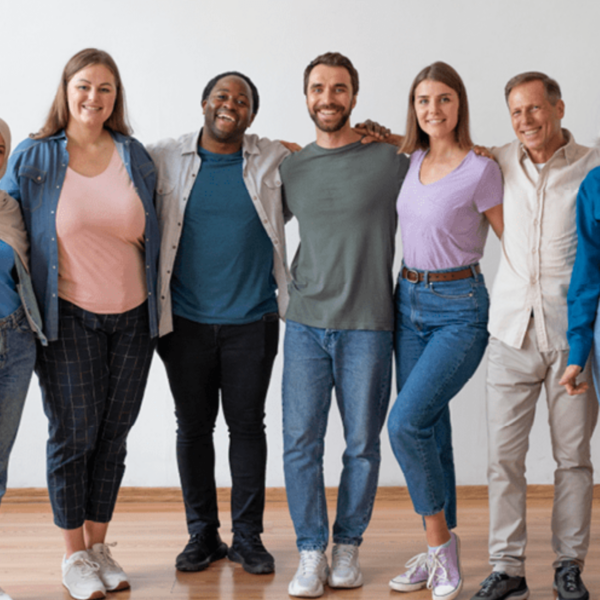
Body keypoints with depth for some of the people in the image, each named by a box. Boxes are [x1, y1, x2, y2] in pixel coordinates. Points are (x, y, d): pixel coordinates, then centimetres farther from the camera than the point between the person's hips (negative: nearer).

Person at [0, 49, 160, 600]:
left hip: (132, 317, 3)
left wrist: (158, 304, 12)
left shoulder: (135, 156, 6)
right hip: (69, 317, -3)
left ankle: (98, 544, 26)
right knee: (74, 434, 1)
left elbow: (155, 232, 15)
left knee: (113, 435, 10)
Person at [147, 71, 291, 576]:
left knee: (247, 425, 7)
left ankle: (248, 536, 20)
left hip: (252, 321, 0)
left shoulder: (274, 161, 2)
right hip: (186, 321, 1)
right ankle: (202, 534, 23)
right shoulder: (165, 159, 2)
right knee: (193, 427, 8)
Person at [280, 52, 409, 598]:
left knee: (362, 445, 5)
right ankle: (311, 552, 12)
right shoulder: (291, 168, 9)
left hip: (368, 327, -2)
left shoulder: (389, 160, 0)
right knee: (300, 442, 0)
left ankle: (348, 547, 21)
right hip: (305, 326, 2)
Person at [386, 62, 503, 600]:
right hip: (409, 303, 6)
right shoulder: (412, 163, 7)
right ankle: (440, 554, 22)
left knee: (406, 423, -16)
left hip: (459, 309, -6)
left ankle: (440, 540, 4)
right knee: (431, 429, 10)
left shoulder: (481, 171, -10)